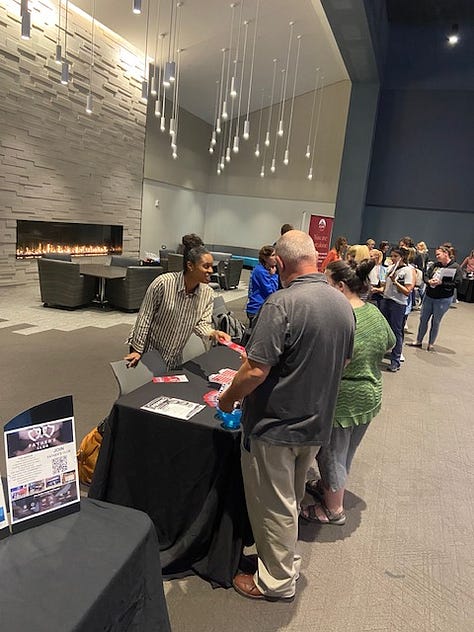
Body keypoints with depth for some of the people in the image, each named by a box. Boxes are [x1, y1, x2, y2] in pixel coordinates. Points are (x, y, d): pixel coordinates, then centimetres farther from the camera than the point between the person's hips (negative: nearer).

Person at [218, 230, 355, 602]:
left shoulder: (283, 303, -25)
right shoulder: (343, 304, -1)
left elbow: (256, 370, -27)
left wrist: (228, 398, -9)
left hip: (276, 425, -7)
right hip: (317, 424, 8)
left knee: (274, 505, 13)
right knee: (292, 499, 26)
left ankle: (277, 581, 31)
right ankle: (286, 559, 46)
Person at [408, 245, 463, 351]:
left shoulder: (456, 267, -10)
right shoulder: (435, 265, 2)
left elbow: (457, 283, -16)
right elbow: (425, 276, 4)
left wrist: (441, 283, -24)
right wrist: (429, 281, -18)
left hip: (443, 299, -4)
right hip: (428, 296, 5)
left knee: (436, 322, 8)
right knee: (423, 318, 12)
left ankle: (431, 344, 23)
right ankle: (418, 341, 26)